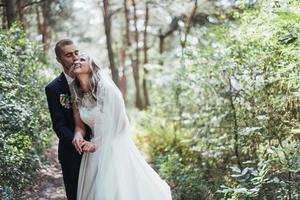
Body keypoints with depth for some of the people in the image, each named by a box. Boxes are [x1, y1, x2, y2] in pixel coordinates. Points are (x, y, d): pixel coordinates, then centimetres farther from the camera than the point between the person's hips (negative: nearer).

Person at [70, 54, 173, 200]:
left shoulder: (107, 89, -17)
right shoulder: (77, 96, 4)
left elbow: (112, 123, -15)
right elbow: (79, 124, 8)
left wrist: (95, 143, -9)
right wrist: (78, 136, -14)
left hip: (114, 146, -6)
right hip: (95, 148, 6)